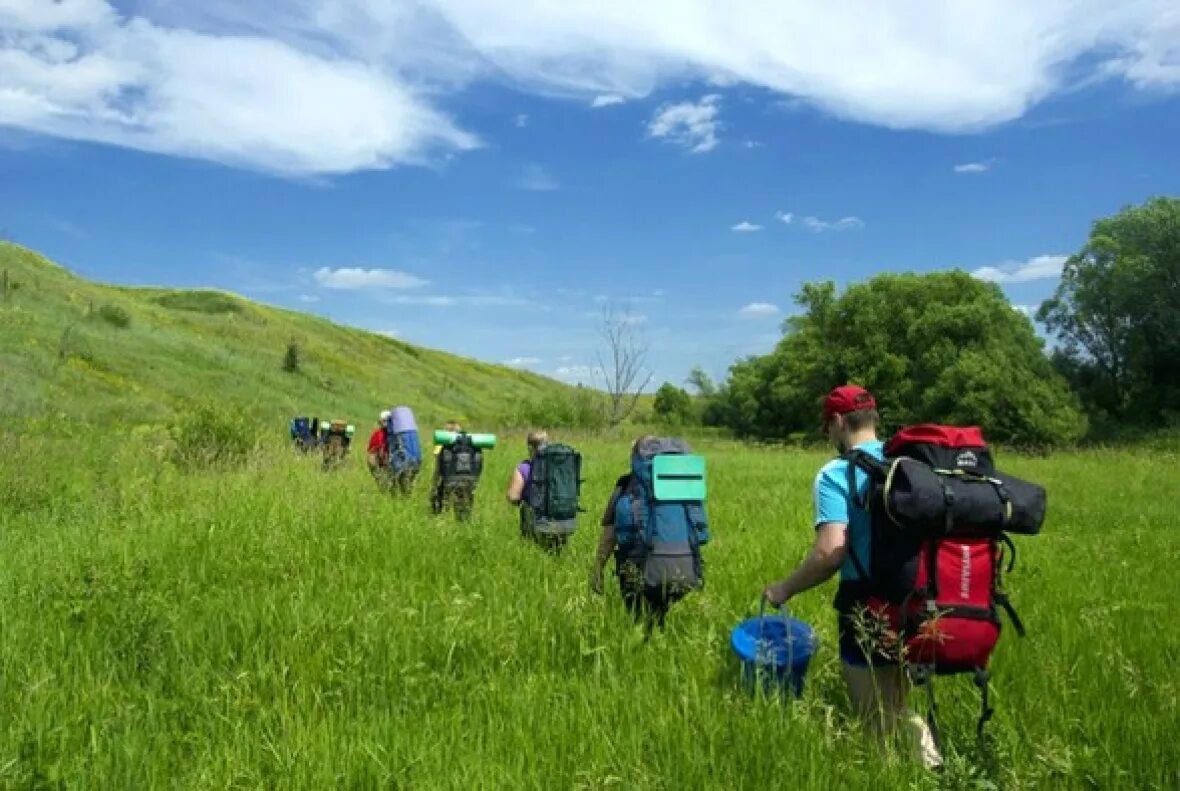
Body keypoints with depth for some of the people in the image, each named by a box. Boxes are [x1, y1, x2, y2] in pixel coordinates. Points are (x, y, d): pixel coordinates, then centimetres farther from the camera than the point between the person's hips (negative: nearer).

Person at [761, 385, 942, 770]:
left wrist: (785, 588, -7)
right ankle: (923, 748, 5)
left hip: (869, 605, -5)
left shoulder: (835, 474, -12)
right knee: (898, 707, 25)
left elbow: (831, 551, -21)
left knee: (878, 726, 12)